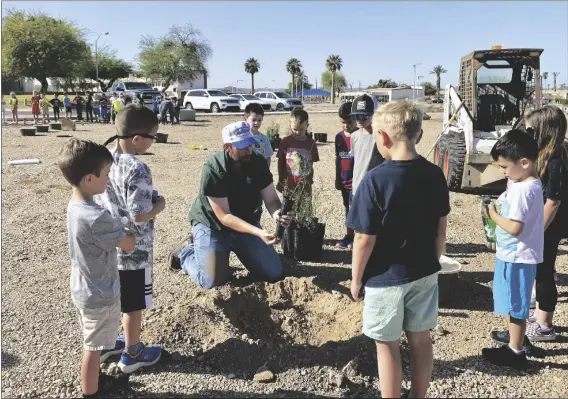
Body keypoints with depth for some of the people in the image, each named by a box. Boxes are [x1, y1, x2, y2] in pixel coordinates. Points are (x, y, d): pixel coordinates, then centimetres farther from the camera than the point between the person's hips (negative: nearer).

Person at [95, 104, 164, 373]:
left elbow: (98, 198, 9)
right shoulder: (137, 169, -26)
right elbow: (139, 215, -28)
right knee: (134, 305, 11)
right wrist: (160, 205, -8)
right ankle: (132, 355, 27)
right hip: (133, 251, -8)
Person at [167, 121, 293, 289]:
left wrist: (277, 213, -35)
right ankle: (186, 251, 13)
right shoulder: (213, 169, -27)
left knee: (275, 274, 0)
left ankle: (235, 249, 24)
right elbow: (224, 217, -28)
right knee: (211, 281, -19)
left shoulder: (258, 163, -12)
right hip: (212, 225, -5)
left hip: (245, 223, 5)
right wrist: (259, 232, -39)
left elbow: (271, 199, -10)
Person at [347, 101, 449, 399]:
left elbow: (365, 239, -17)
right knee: (420, 339, 19)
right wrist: (432, 263, 17)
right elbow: (441, 229, 4)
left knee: (387, 345, 11)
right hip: (424, 273, 6)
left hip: (386, 278, -6)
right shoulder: (435, 175, -4)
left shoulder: (376, 180, -22)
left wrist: (356, 278, -4)